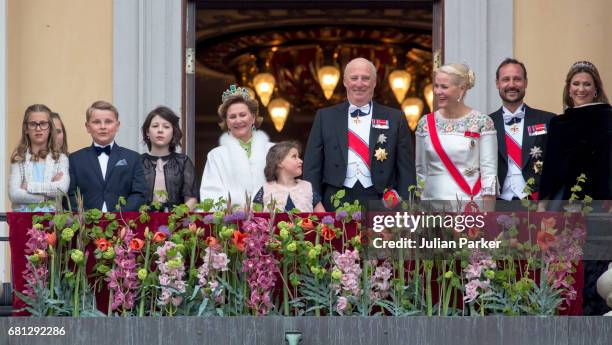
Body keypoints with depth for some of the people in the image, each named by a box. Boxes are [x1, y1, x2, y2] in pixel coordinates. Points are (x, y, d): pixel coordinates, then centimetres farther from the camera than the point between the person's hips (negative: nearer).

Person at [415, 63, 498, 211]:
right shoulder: (425, 123, 8)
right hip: (432, 203, 3)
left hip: (470, 204, -3)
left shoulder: (482, 122, -3)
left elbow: (489, 173, -5)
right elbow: (420, 171, 13)